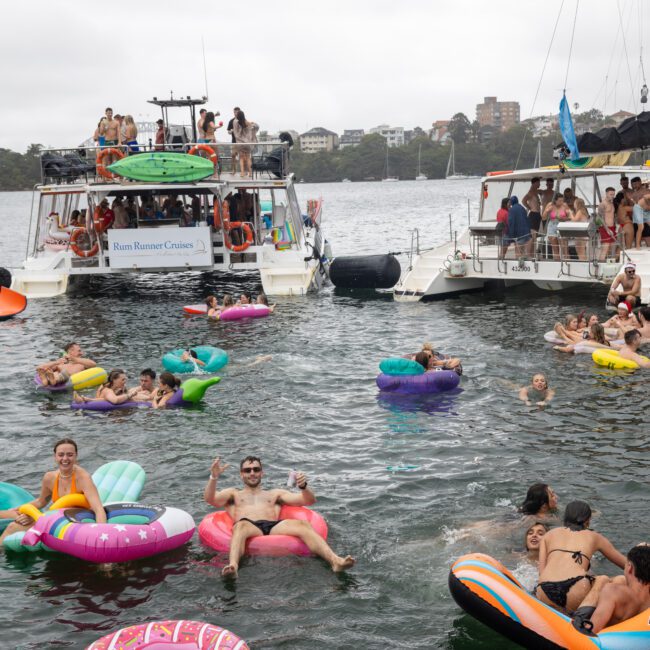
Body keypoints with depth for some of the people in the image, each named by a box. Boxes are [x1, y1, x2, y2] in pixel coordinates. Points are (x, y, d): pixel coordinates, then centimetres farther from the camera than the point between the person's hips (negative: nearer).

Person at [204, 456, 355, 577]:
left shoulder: (275, 494, 36)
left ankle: (335, 560, -52)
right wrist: (213, 477, -6)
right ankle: (233, 566, -68)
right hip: (249, 526, -2)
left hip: (275, 527, 2)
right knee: (241, 526, -41)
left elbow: (309, 501, 25)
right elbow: (209, 499, 12)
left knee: (303, 525, -30)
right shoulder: (233, 494, 33)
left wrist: (304, 487, 2)